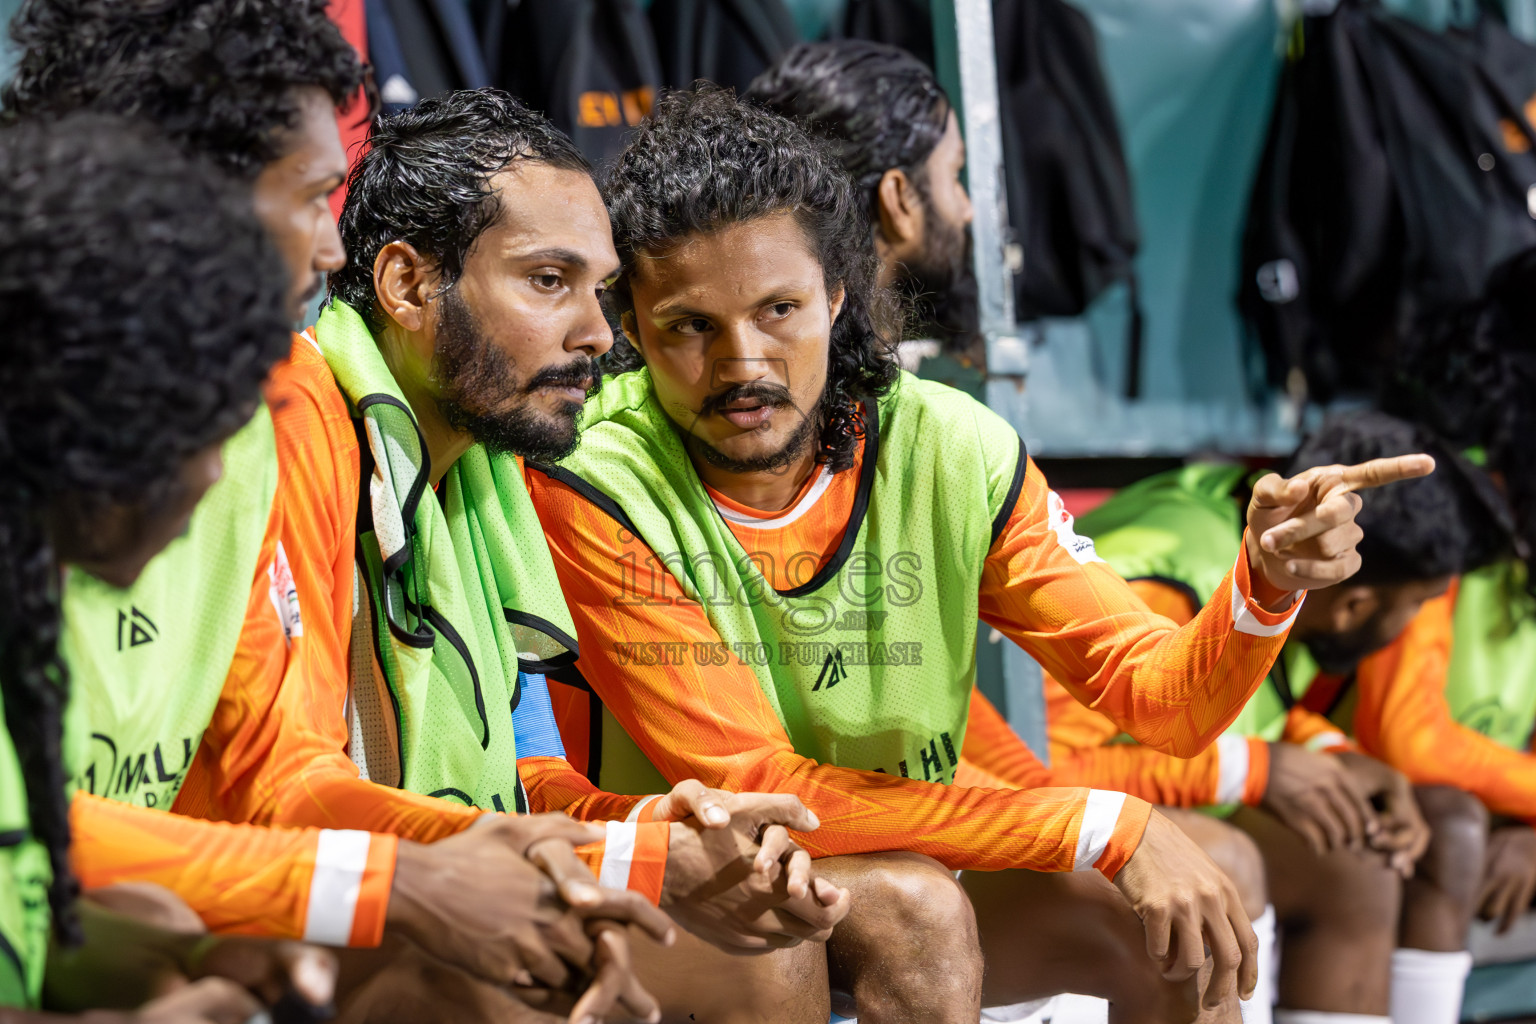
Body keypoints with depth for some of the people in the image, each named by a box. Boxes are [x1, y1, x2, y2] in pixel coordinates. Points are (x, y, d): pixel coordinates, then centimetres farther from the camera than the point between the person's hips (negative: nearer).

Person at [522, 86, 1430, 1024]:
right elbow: (750, 788, -26)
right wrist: (1102, 825, -29)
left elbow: (1162, 697, -8)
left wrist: (1270, 584, -32)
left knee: (1179, 927, -15)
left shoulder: (950, 452, -9)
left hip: (903, 865, 5)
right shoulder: (589, 488, -23)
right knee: (915, 910, -31)